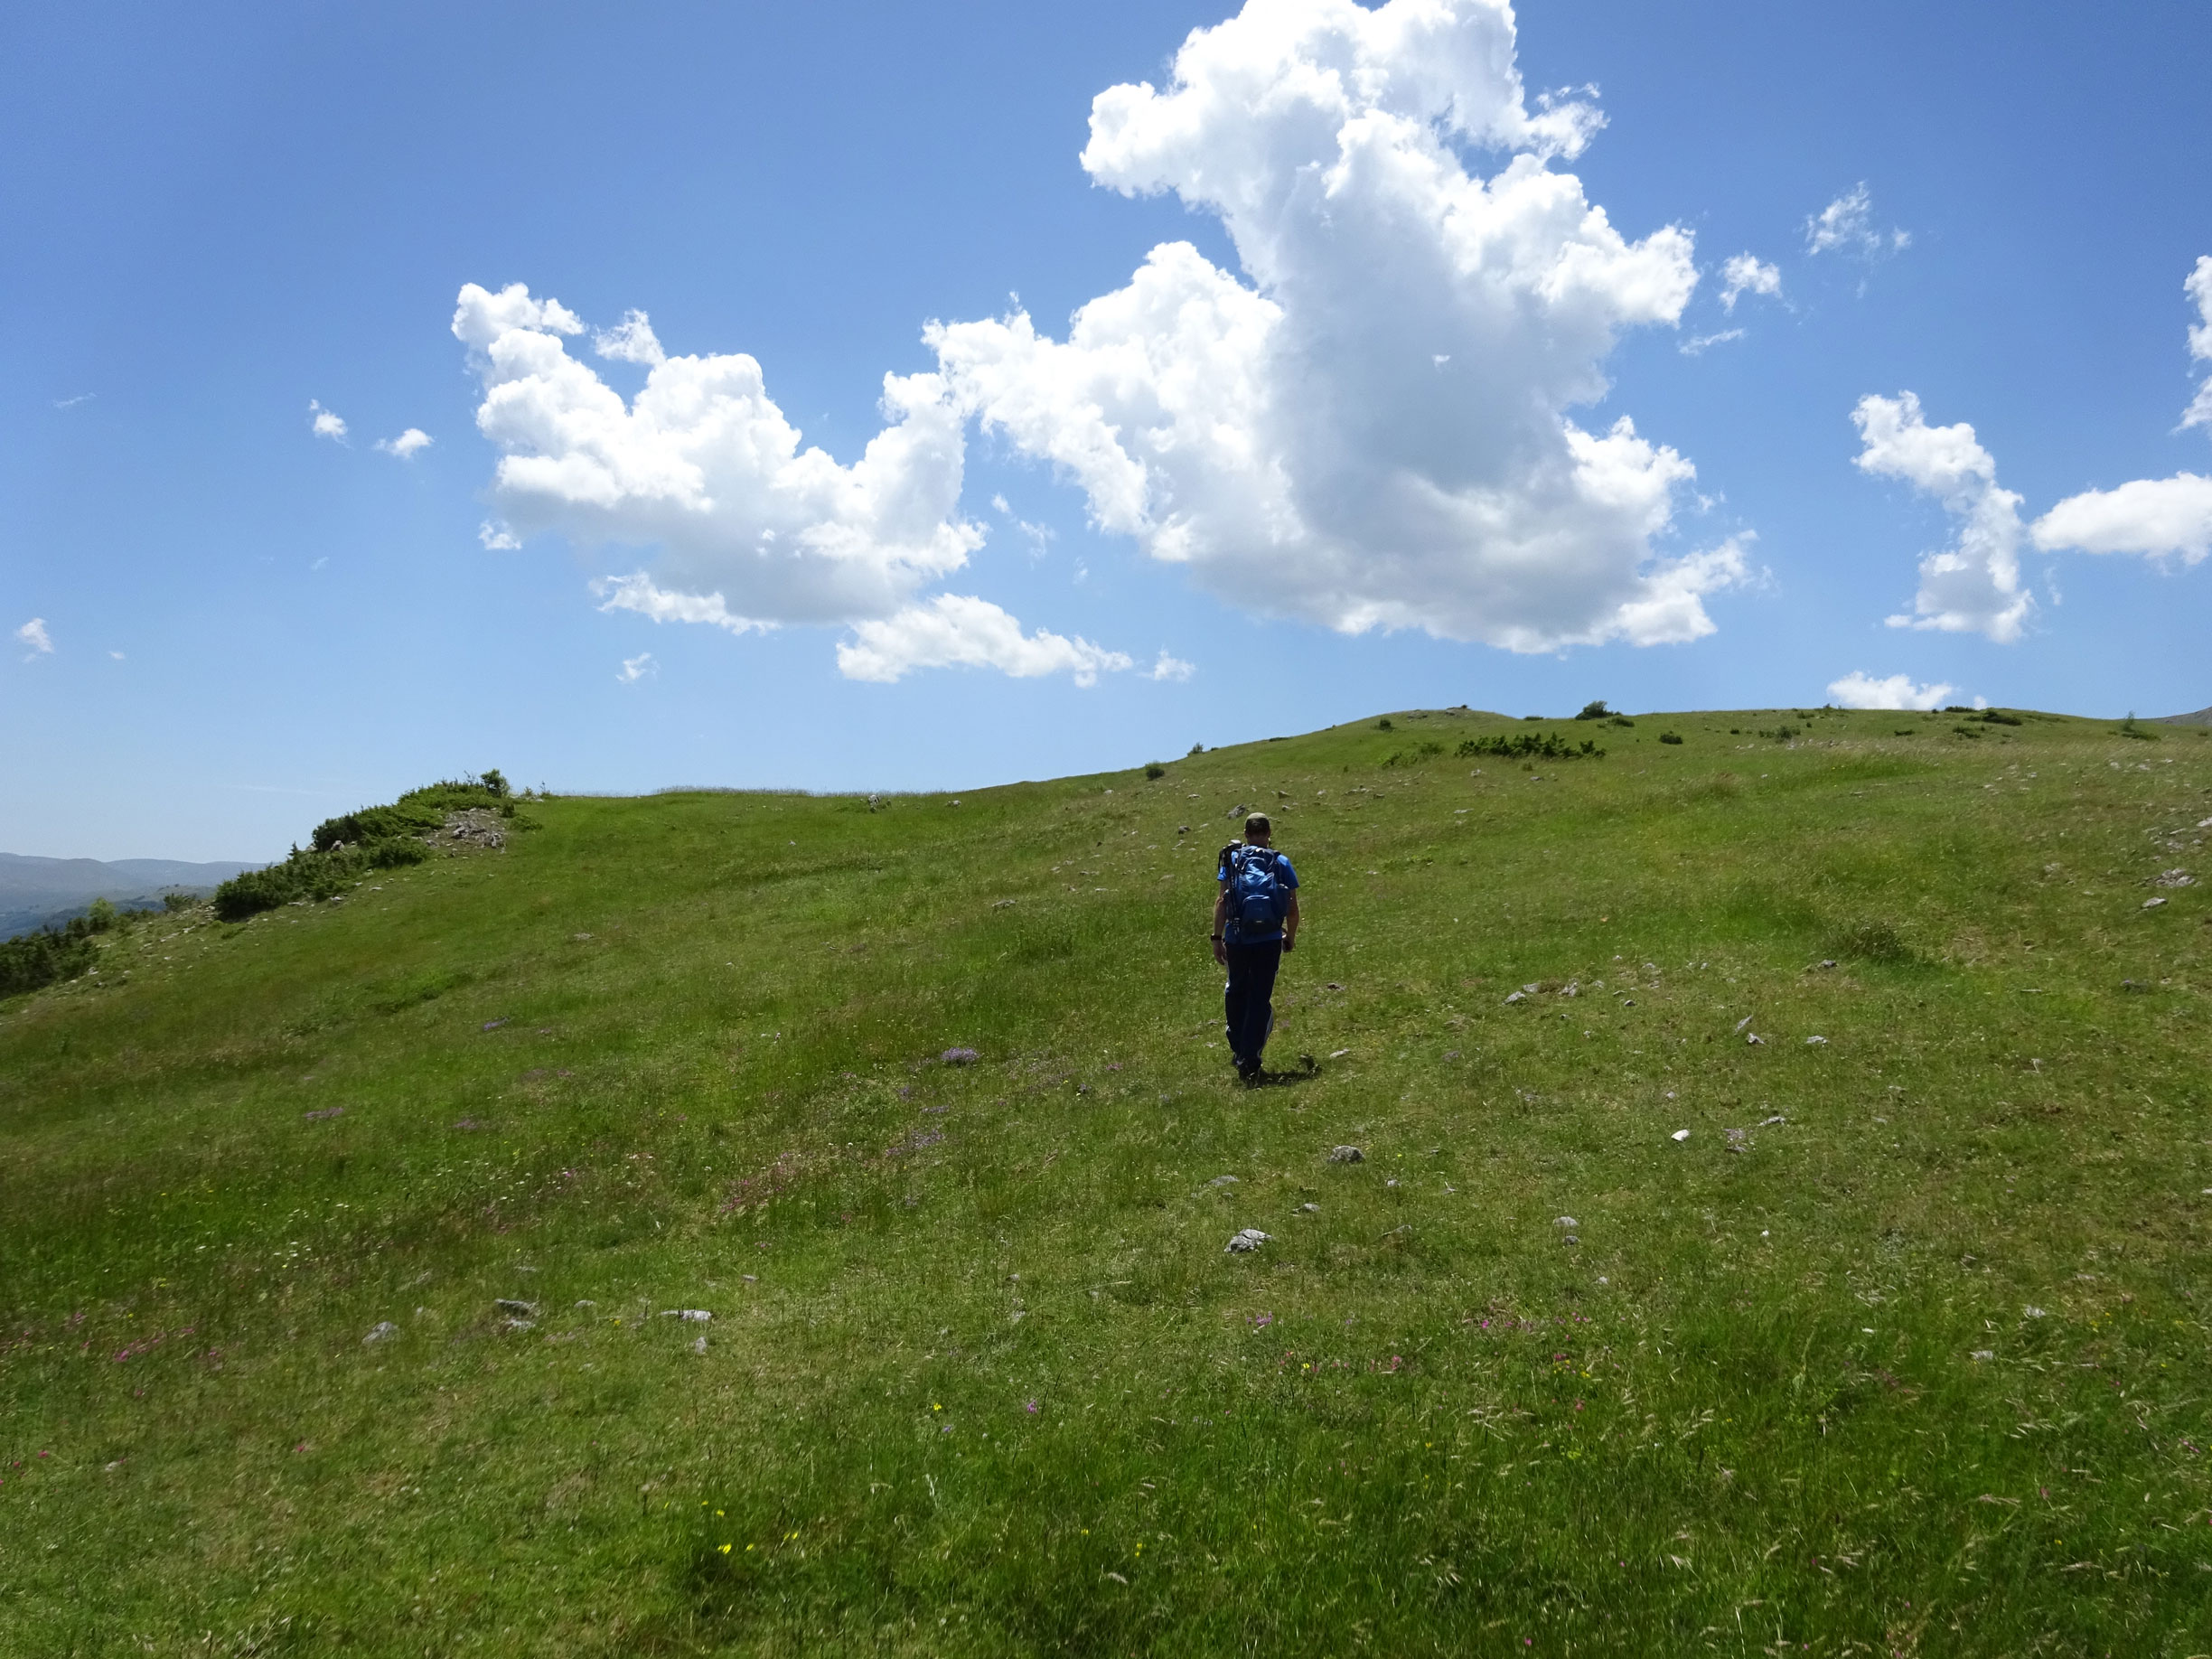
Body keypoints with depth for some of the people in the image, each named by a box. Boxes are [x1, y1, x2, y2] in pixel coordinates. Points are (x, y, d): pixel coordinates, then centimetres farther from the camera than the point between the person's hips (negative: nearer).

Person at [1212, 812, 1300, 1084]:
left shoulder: (1232, 859, 4)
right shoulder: (1281, 863, 6)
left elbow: (1221, 901, -4)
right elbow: (1292, 908, 6)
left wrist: (1217, 938, -1)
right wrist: (1290, 937, 23)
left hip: (1236, 939, 1)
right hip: (1269, 940, -1)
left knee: (1236, 992, 21)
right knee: (1260, 998, 4)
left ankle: (1237, 1049, 32)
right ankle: (1249, 1061, -2)